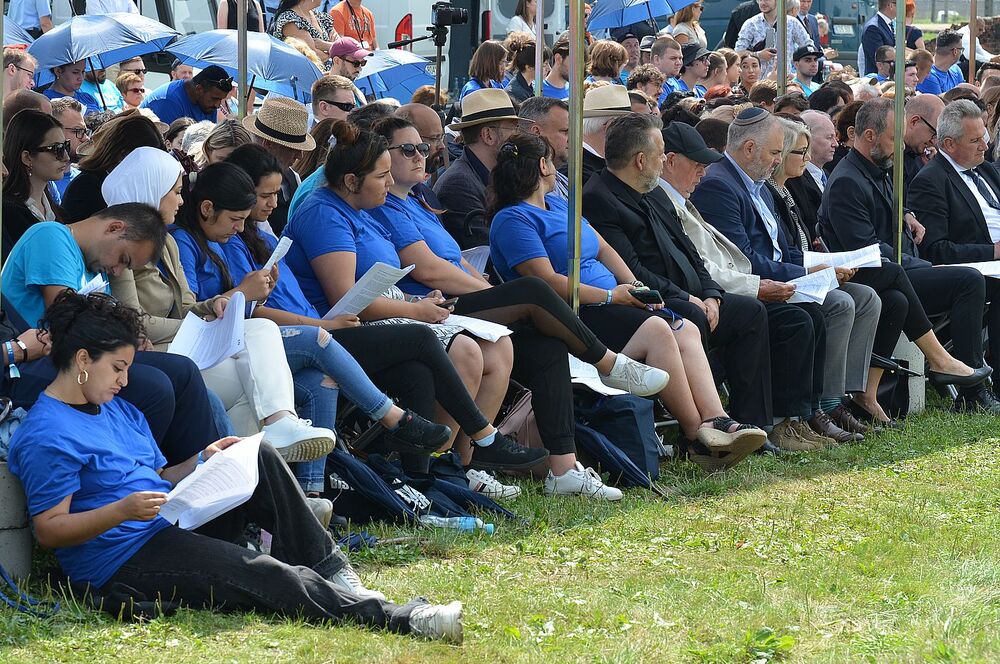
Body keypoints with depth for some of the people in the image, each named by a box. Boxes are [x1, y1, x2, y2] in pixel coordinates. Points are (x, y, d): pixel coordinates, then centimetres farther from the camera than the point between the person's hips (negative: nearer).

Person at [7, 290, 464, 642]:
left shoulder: (117, 409, 18)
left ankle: (327, 567, -3)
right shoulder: (45, 437, -13)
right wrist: (122, 510, -29)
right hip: (122, 562, -10)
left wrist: (200, 464, 1)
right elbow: (49, 529, -17)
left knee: (258, 459, 4)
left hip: (172, 529, 10)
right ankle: (398, 620, -34)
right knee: (260, 575, -27)